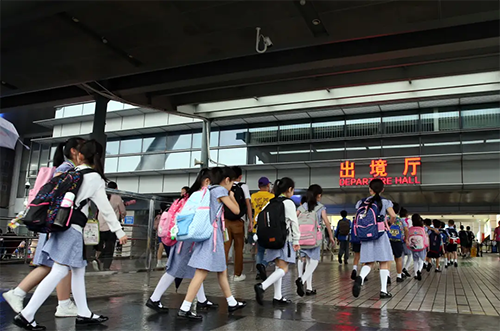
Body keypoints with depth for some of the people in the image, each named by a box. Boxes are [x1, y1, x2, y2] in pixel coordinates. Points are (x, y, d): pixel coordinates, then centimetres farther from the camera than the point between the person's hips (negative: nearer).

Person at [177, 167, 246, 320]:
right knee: (202, 272, -12)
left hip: (212, 234, 10)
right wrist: (232, 196, 13)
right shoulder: (221, 190, -8)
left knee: (222, 270, 16)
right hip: (212, 234, -10)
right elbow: (236, 210, -4)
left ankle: (232, 303, 26)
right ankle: (184, 309, -14)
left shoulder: (211, 190, 16)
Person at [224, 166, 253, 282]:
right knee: (238, 248, 9)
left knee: (225, 247, 6)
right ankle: (238, 274, 16)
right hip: (238, 221, -2)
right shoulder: (243, 186, 2)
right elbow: (248, 204, -5)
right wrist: (251, 221, -3)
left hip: (225, 221, 2)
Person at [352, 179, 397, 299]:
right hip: (380, 234, -3)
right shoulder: (385, 202, 0)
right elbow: (393, 215, -12)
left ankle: (360, 277, -24)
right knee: (384, 262, 7)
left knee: (368, 263, 7)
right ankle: (383, 290, 5)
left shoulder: (362, 202, 8)